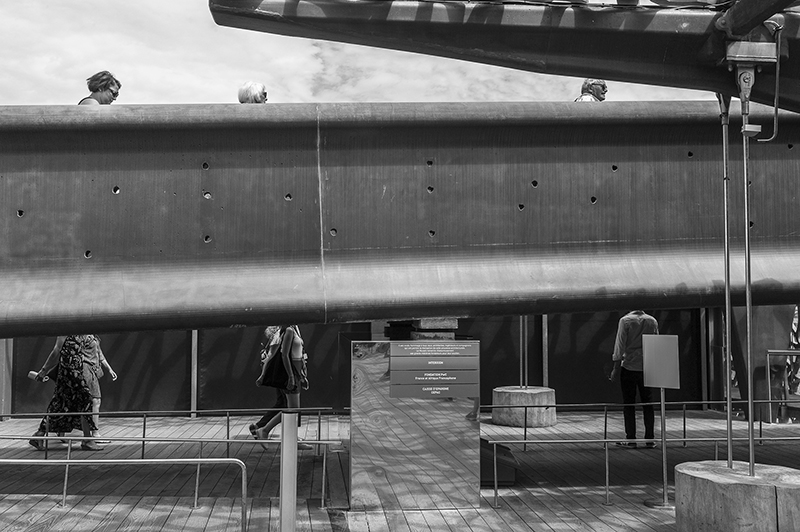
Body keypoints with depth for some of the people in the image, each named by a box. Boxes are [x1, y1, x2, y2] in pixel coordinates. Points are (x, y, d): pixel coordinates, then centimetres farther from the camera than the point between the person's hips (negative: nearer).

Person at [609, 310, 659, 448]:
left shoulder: (625, 320, -5)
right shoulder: (652, 321, 7)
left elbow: (620, 345, -7)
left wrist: (616, 368, -4)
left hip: (629, 367, -3)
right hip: (647, 368, 3)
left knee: (629, 403, 3)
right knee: (647, 403, 8)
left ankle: (630, 439, 2)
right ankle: (650, 439, 8)